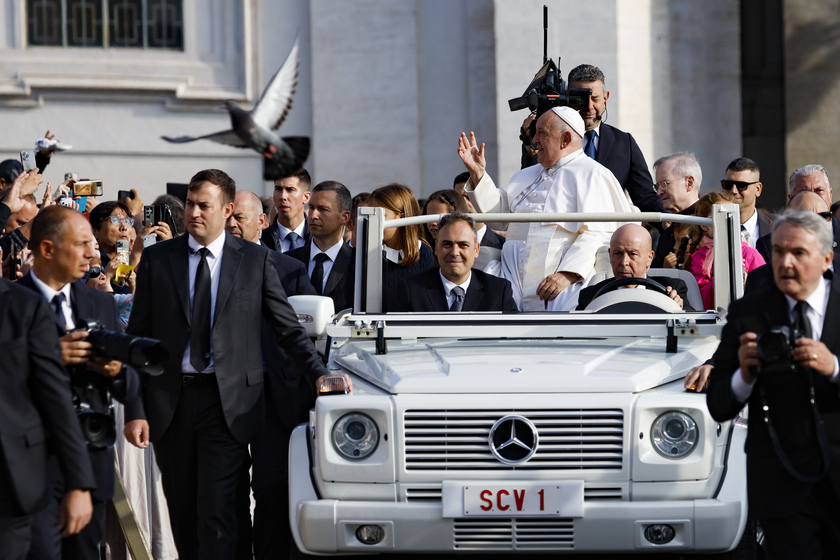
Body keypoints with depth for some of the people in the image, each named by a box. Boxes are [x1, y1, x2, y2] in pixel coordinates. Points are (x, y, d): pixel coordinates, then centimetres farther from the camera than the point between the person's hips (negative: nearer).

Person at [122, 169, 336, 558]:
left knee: (216, 511, -11)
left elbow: (288, 329, 5)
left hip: (228, 403, -2)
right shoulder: (156, 259, 6)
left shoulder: (256, 260, 3)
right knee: (182, 512, 7)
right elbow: (137, 339, 5)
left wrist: (319, 375, -10)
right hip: (169, 403, 2)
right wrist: (135, 410, -2)